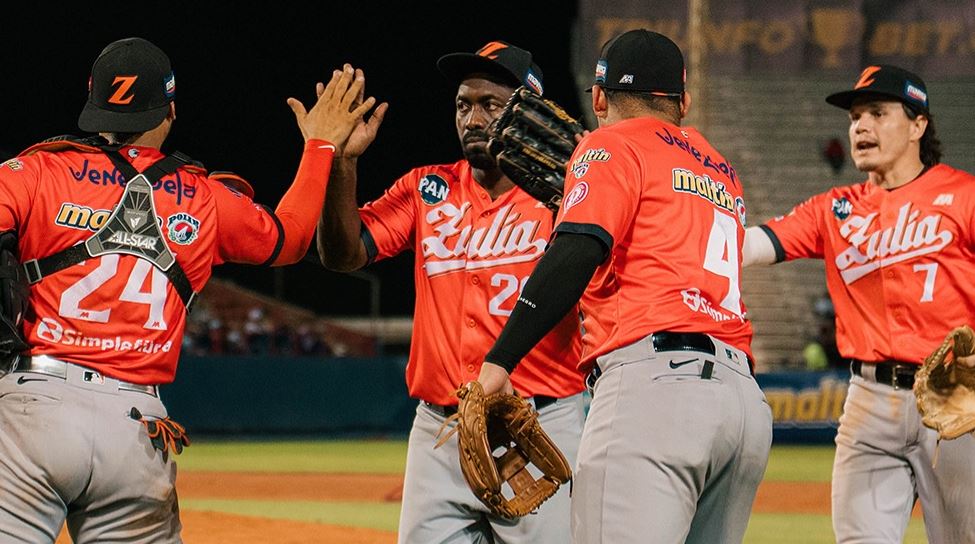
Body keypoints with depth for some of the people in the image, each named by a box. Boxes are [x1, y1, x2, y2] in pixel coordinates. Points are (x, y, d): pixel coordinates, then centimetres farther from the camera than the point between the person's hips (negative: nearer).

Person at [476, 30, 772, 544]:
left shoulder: (613, 145, 8)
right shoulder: (720, 170, 30)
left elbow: (576, 255, -8)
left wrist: (498, 363, -11)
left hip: (655, 385, -8)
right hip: (746, 399, 8)